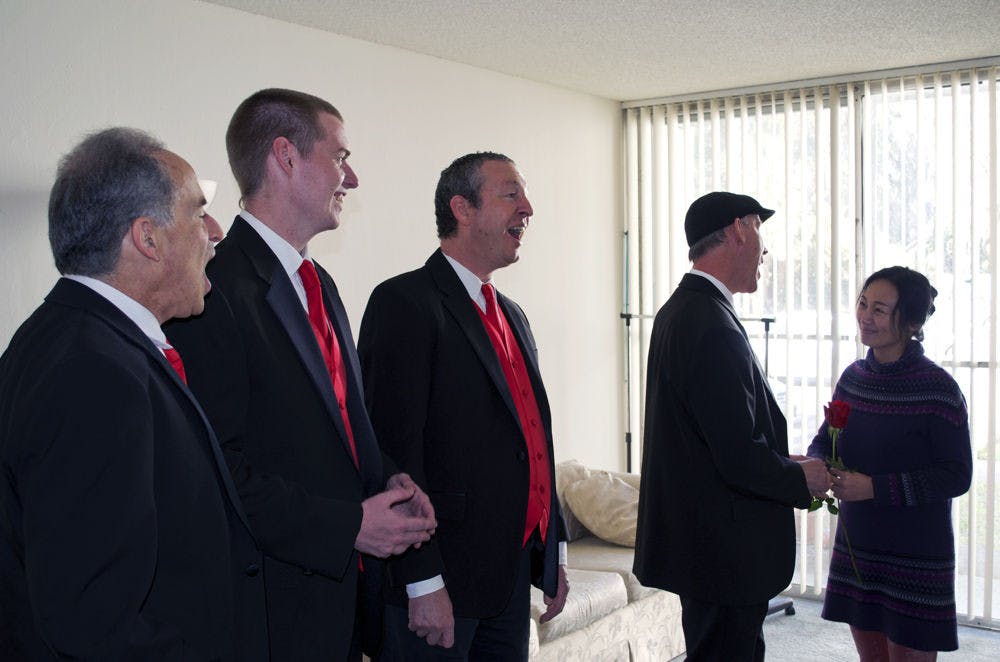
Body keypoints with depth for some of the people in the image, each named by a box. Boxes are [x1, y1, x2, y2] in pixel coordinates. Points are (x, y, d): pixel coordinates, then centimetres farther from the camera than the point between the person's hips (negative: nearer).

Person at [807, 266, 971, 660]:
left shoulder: (936, 388, -15)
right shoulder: (853, 377, 3)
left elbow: (956, 476, -15)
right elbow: (824, 440, 12)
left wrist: (875, 488, -22)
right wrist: (815, 466, -12)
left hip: (916, 554, -5)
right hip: (855, 546, 6)